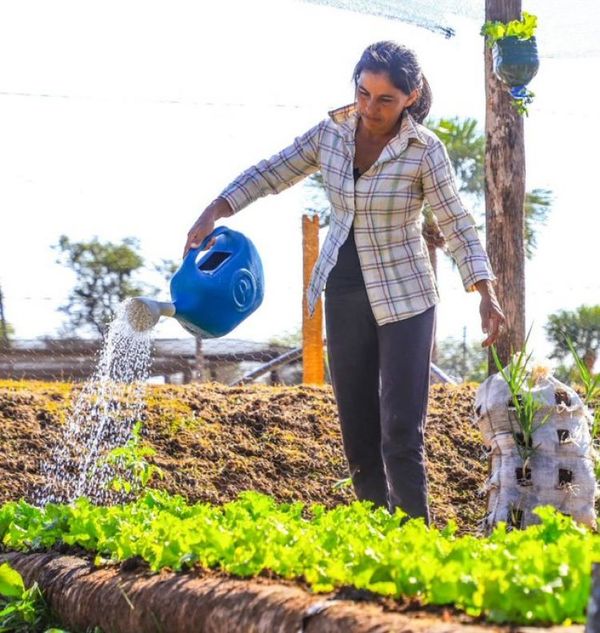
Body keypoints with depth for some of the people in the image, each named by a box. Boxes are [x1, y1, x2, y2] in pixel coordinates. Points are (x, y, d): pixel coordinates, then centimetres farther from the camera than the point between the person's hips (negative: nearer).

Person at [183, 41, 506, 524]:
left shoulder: (425, 150, -12)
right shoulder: (331, 133, -1)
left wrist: (486, 295, -19)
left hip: (404, 298, -4)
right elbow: (269, 174, 9)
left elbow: (457, 226, -9)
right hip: (345, 296, 4)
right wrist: (214, 212, -2)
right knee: (358, 432, 7)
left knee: (401, 430, -11)